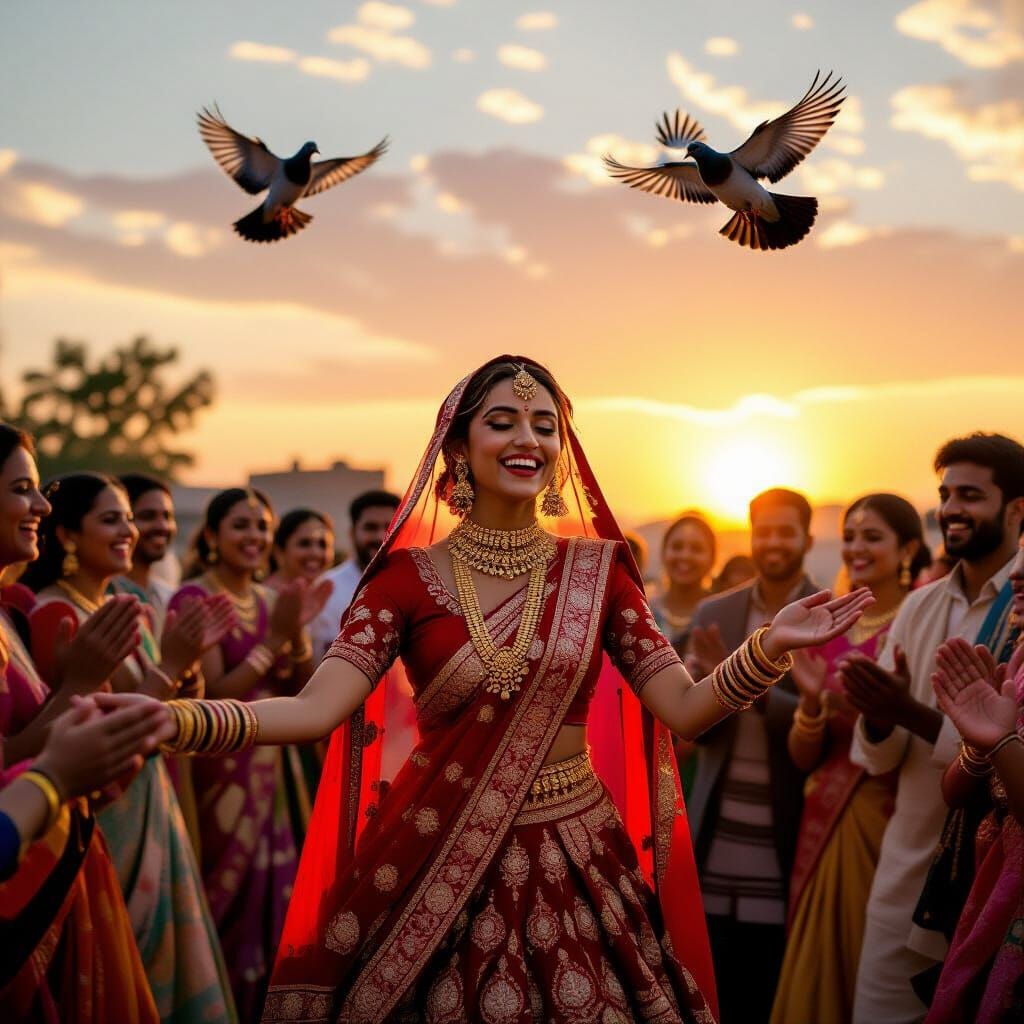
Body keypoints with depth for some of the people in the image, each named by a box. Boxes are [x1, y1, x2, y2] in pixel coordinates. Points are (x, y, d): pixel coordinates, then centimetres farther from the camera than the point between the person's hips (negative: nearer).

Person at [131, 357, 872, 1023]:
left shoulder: (597, 569, 1)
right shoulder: (409, 576, -3)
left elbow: (685, 710, -3)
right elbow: (314, 710, -14)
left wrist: (771, 646, -21)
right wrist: (163, 720, -29)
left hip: (572, 864, 1)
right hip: (436, 863, -1)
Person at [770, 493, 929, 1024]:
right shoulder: (826, 630, 9)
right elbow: (803, 757, 8)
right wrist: (812, 702, -11)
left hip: (893, 821, -5)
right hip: (827, 824, 5)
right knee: (818, 980, 9)